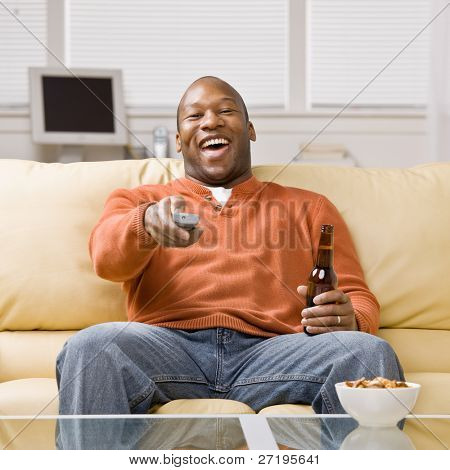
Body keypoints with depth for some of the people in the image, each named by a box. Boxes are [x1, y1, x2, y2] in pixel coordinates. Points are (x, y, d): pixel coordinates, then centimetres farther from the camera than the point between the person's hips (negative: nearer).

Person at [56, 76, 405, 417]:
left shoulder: (308, 207, 28)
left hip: (272, 349, 1)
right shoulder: (137, 201, 25)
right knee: (89, 348, -33)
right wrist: (147, 223, -22)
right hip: (168, 345, 0)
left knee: (370, 353, -29)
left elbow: (358, 297, 19)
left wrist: (350, 321, -7)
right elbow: (106, 257, 3)